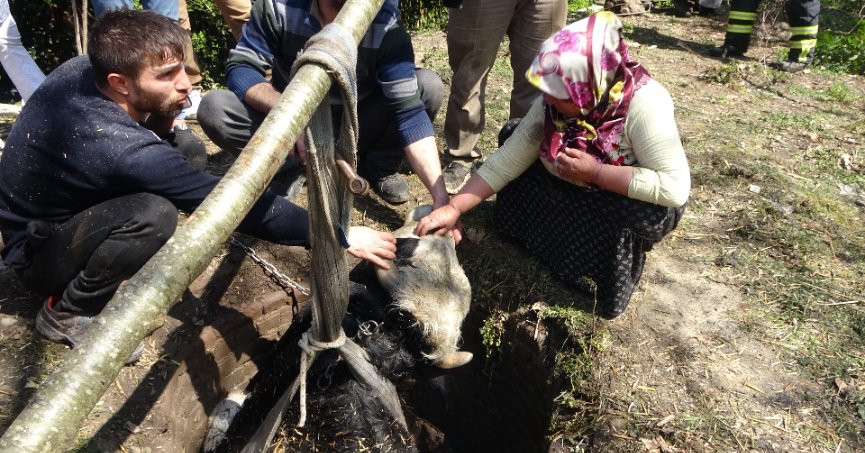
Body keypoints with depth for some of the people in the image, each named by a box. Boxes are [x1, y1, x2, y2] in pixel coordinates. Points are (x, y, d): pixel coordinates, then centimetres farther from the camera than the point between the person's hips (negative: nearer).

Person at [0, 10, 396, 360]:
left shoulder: (82, 69, -15)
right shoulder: (119, 146, -38)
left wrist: (159, 121, -12)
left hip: (57, 204, 8)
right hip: (37, 251, -8)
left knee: (188, 148, -5)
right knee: (154, 215, -38)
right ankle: (67, 312, -11)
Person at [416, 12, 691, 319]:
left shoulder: (643, 105, -33)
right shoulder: (555, 100, -19)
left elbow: (675, 188, -35)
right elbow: (508, 160, -17)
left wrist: (595, 172, -36)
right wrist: (454, 208, -23)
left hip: (629, 198, -5)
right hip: (572, 190, 5)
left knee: (648, 214, -37)